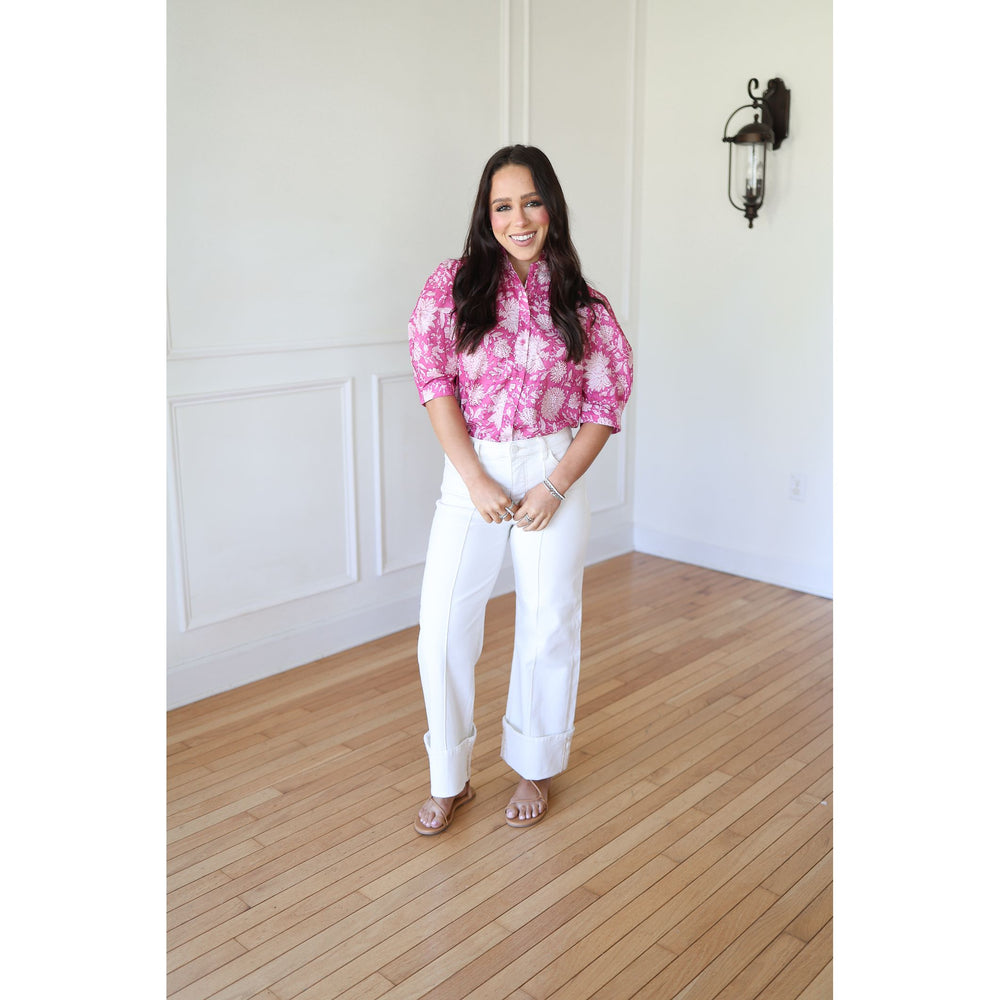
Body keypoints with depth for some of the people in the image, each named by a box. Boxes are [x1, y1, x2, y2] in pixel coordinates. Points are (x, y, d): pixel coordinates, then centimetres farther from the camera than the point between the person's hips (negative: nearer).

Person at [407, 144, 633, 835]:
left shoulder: (582, 303, 2)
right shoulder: (454, 285, 0)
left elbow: (606, 406, 1)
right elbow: (435, 382, -6)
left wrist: (555, 486, -10)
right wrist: (476, 481, -13)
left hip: (555, 472, 0)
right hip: (471, 473, 0)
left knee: (549, 624, 8)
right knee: (443, 627, -2)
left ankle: (536, 769, 31)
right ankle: (451, 779, 19)